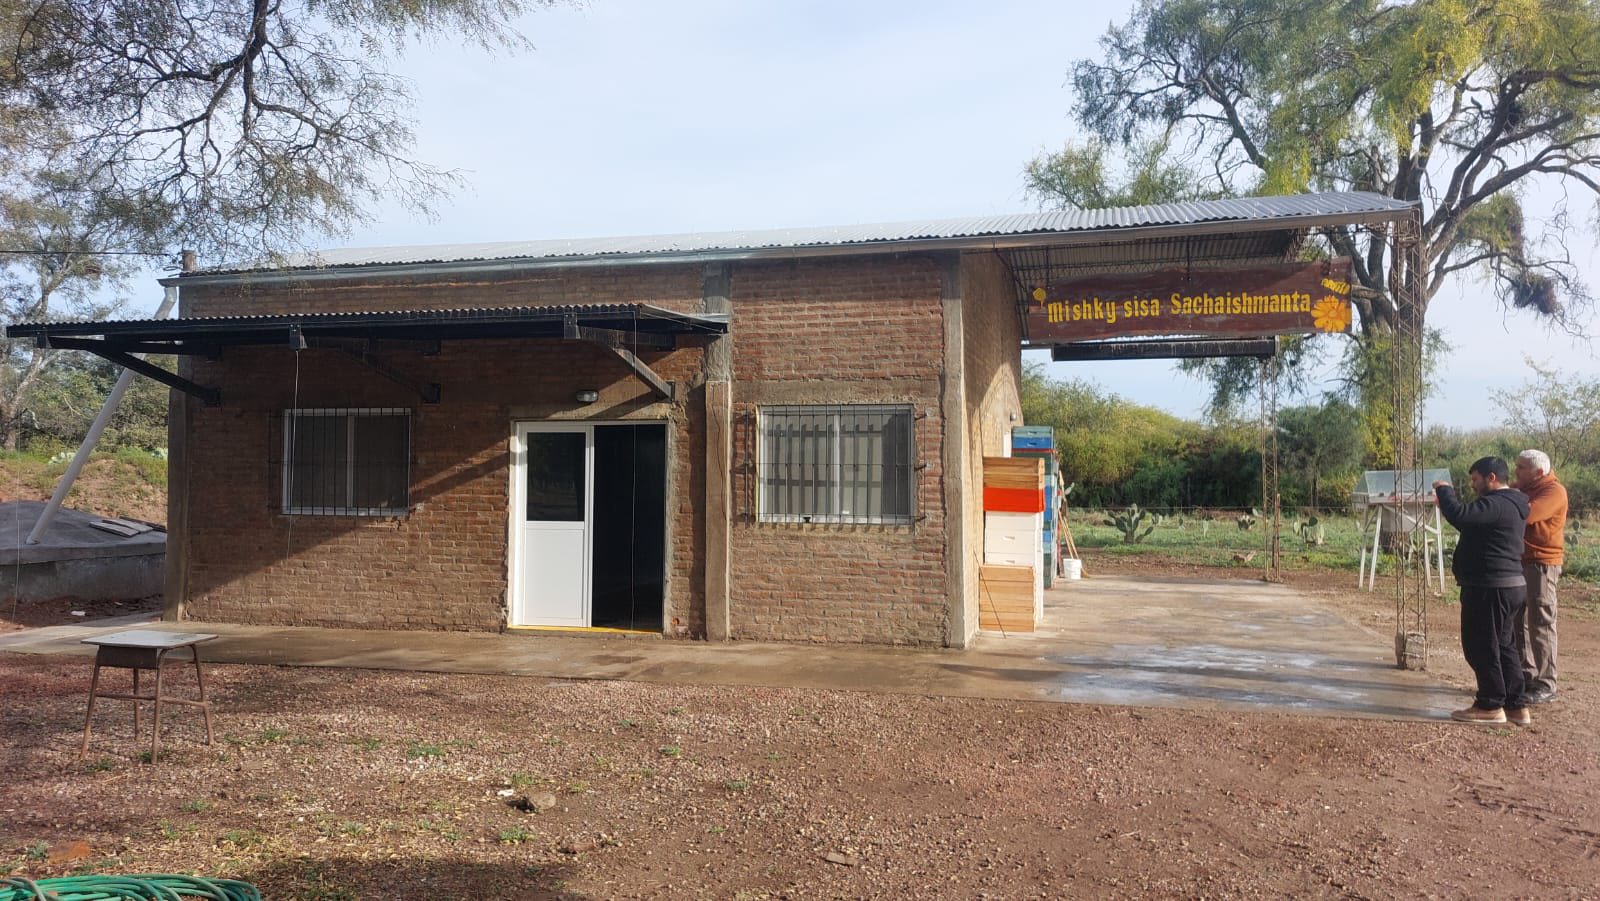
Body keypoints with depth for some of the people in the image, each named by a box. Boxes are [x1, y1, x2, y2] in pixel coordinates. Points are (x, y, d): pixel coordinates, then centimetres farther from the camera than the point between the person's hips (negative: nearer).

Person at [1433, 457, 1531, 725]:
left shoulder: (1497, 504, -19)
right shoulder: (1509, 504, 17)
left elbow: (1460, 516, -31)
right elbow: (1472, 518, 25)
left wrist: (1444, 490, -14)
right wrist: (1449, 498, 11)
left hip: (1491, 588, -11)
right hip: (1508, 586, 11)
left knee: (1481, 646, -1)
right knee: (1501, 645, 15)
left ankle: (1491, 706, 5)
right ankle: (1516, 705, 19)